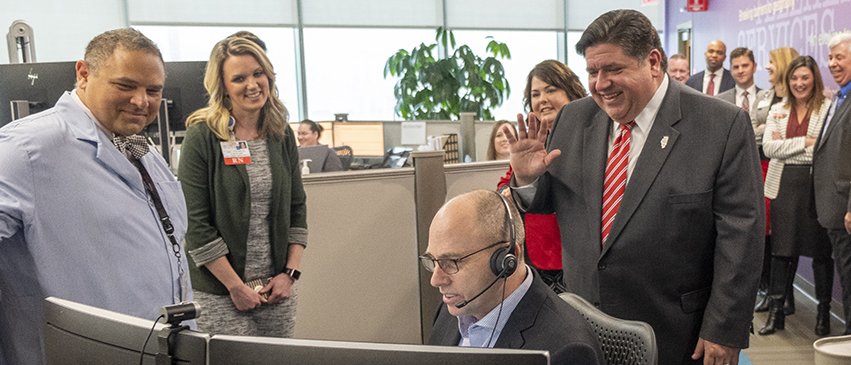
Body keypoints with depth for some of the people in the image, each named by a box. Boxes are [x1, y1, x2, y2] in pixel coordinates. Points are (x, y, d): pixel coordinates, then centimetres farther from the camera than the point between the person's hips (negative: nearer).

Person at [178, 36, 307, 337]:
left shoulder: (283, 136, 6)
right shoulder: (202, 137, -8)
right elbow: (195, 224, -11)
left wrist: (291, 272, 1)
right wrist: (236, 286, -12)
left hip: (277, 289, 4)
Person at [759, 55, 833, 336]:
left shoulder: (828, 109, 0)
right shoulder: (778, 111, 14)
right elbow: (768, 147, 2)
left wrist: (786, 146, -7)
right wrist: (804, 142, -8)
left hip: (816, 184, -3)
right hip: (784, 185, 3)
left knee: (820, 249, 3)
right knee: (781, 249, 4)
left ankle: (824, 312, 17)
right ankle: (776, 311, 13)